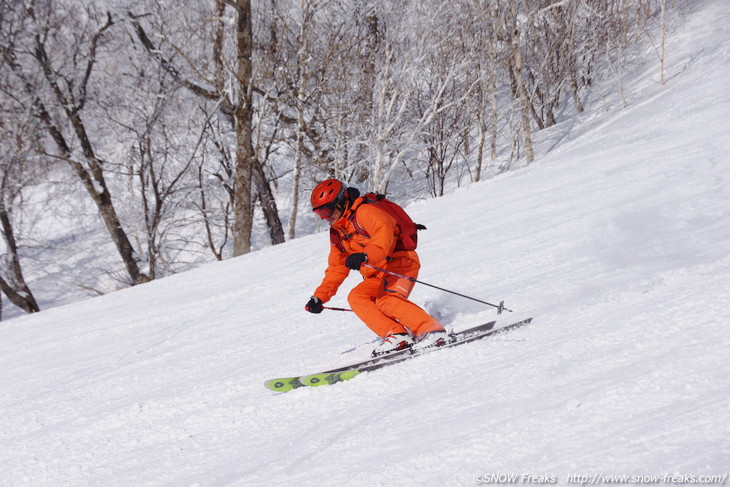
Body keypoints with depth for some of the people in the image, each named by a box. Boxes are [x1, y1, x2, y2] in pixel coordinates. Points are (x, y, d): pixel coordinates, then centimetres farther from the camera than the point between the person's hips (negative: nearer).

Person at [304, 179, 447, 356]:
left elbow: (383, 235, -33)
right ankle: (395, 335, -24)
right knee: (356, 297, -15)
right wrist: (320, 296, 13)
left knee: (386, 301, -31)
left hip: (400, 263, -9)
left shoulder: (365, 212, -14)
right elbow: (336, 268, 22)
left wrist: (365, 256, -51)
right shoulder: (337, 232, 16)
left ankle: (432, 331, -31)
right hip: (376, 276, 9)